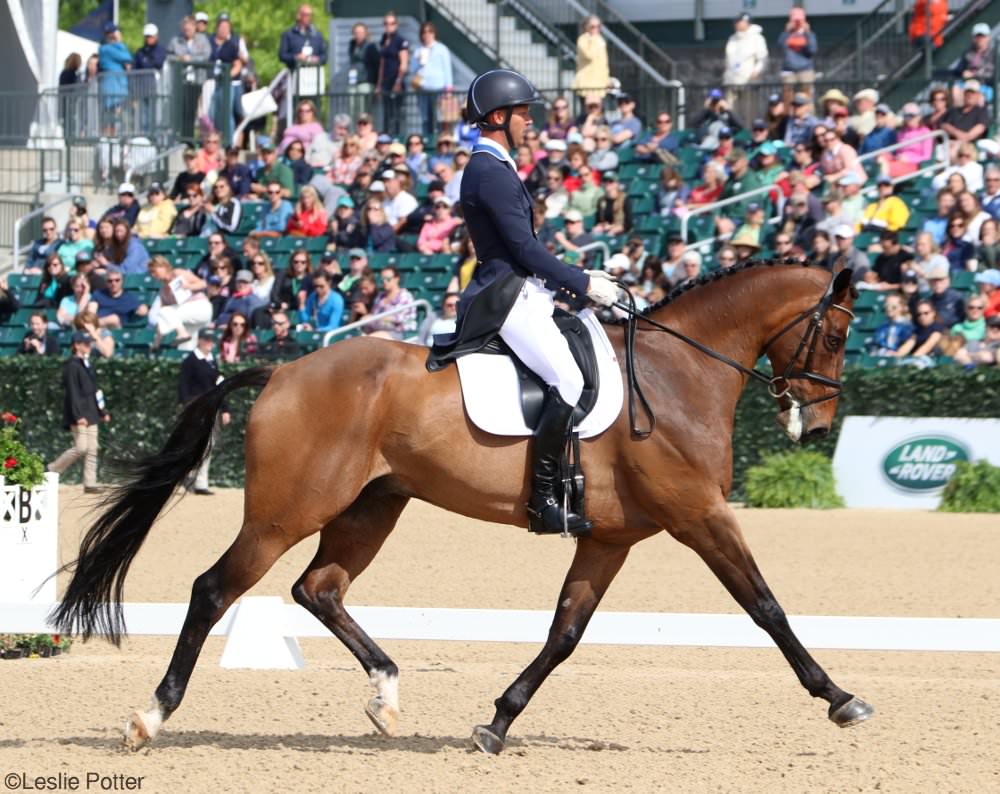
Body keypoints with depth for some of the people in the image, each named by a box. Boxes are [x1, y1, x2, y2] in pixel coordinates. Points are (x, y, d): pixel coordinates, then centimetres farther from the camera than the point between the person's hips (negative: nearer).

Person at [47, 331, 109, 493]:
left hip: (91, 415, 9)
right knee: (81, 448, -14)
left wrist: (103, 411, 19)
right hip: (79, 415, -9)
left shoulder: (88, 365, 17)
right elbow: (72, 393, -17)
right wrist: (78, 416, -23)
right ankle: (51, 471, 1)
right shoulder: (72, 366, -11)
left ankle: (90, 484, 4)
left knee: (92, 450, 4)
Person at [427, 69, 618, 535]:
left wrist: (579, 278, 16)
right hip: (508, 298, -11)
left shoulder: (491, 168, 18)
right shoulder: (492, 173, -15)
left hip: (523, 291, 11)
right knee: (568, 380, -23)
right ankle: (542, 498, -23)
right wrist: (582, 283, -14)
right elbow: (525, 249, -19)